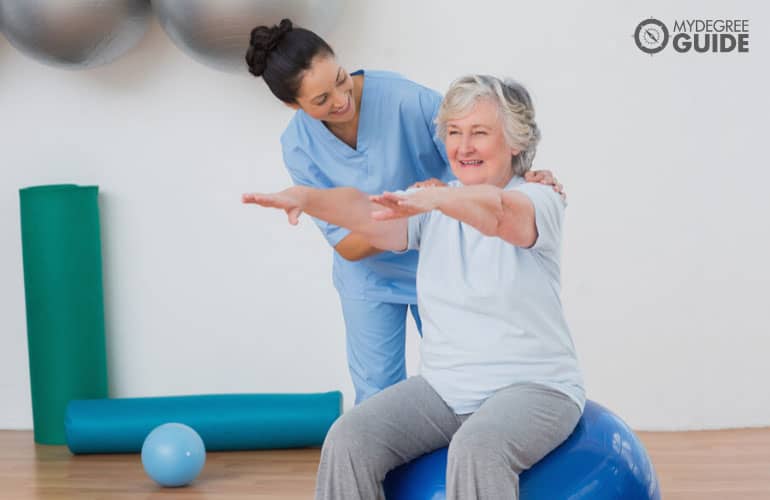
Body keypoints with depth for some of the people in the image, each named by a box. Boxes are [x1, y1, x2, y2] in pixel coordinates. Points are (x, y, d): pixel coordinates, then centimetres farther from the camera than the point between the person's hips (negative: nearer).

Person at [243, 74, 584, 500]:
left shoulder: (538, 201, -6)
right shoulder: (433, 209, 8)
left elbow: (497, 211, -31)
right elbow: (366, 213, -13)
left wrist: (434, 198, -53)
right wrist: (304, 196, -33)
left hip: (533, 387, -4)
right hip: (444, 387, 5)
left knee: (476, 450, -35)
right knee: (349, 439, -19)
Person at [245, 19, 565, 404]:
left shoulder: (405, 98, -27)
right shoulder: (299, 146, -19)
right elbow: (346, 245, -19)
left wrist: (524, 178, -37)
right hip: (371, 278, 1)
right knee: (377, 395, 6)